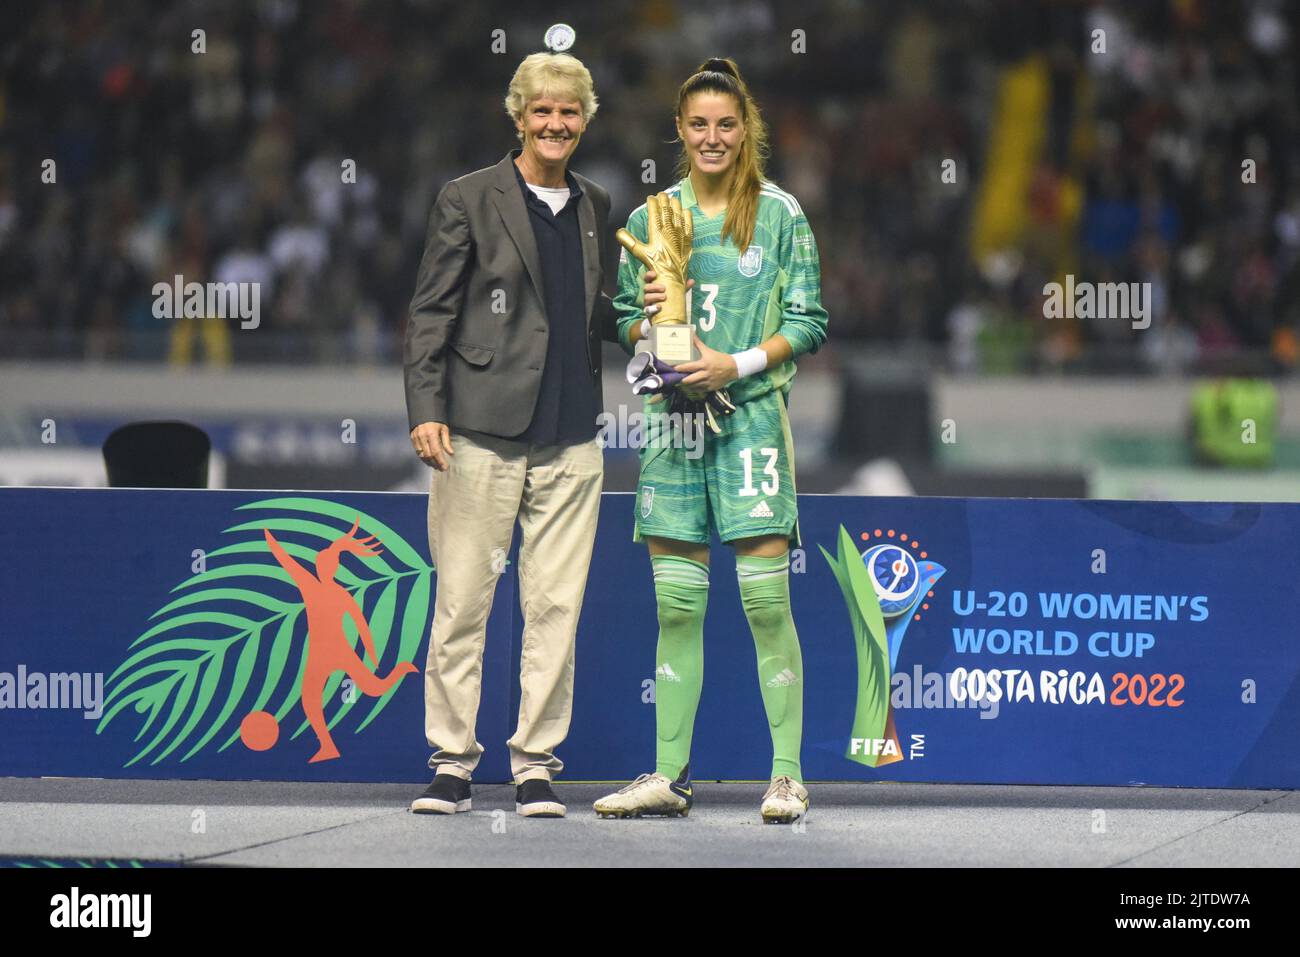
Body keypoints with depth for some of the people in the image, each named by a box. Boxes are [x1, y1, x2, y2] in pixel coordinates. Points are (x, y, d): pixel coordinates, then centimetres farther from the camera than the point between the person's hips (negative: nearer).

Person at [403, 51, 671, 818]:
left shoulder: (596, 208, 15)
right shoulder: (469, 201, 1)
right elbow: (432, 313, 0)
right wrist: (426, 410, -10)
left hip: (570, 439, 4)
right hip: (483, 435, -4)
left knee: (557, 607, 2)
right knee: (462, 602, -2)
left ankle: (538, 762, 8)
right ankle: (453, 760, 6)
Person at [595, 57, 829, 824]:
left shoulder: (780, 214, 3)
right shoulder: (651, 217, 12)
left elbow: (809, 323, 1)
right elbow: (624, 319, 16)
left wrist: (738, 364, -12)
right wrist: (649, 327, -6)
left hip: (752, 412, -3)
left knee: (766, 599, -7)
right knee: (677, 604, 5)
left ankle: (788, 776, -4)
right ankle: (670, 775, 9)